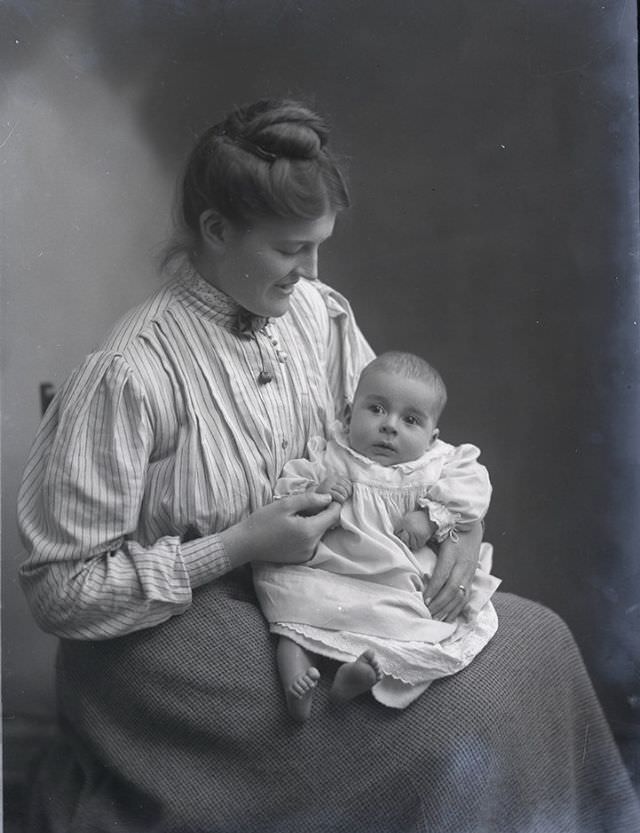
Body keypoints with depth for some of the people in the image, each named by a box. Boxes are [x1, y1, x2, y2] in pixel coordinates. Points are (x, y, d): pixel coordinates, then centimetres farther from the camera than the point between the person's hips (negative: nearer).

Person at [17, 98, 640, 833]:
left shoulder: (319, 314, -3)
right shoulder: (126, 376, -22)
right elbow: (59, 591, -18)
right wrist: (237, 547, -23)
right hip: (176, 629, -6)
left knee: (536, 639, -3)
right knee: (446, 717, -20)